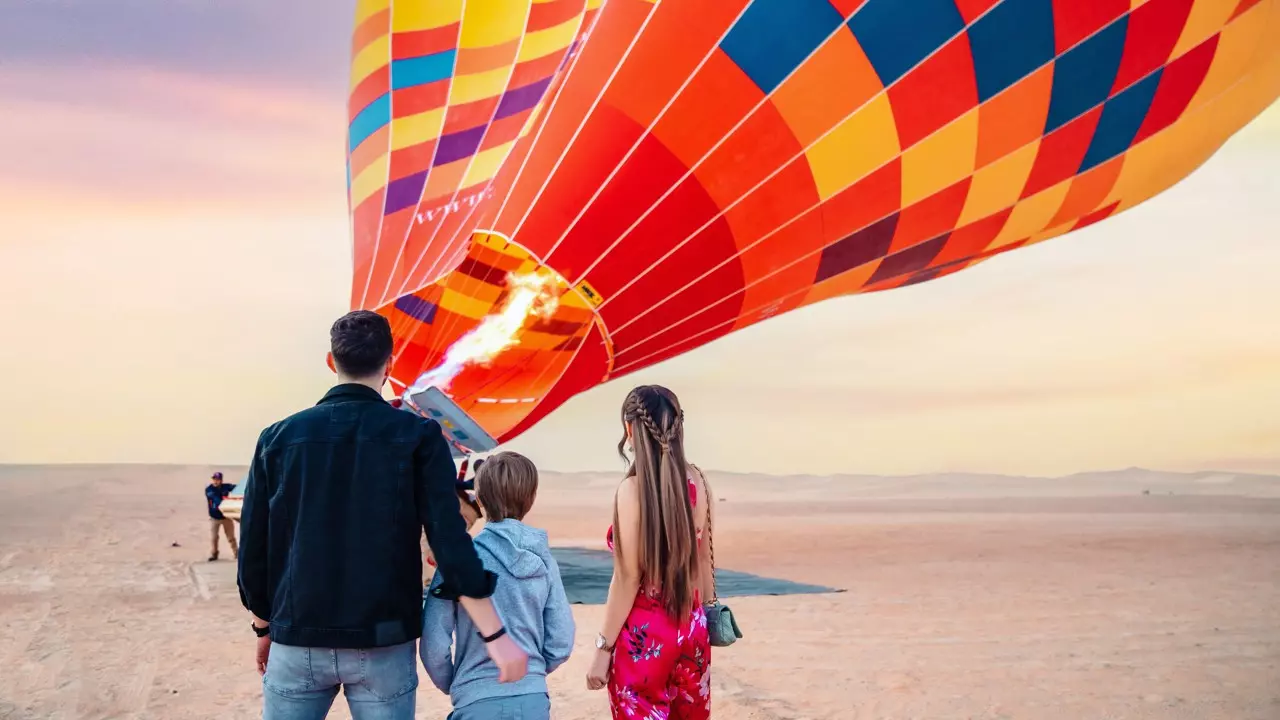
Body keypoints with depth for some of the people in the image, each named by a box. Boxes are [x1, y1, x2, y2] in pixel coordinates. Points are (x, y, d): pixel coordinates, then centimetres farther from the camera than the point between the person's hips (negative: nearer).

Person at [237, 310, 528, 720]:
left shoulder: (279, 437, 1)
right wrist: (495, 636, -10)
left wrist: (265, 627, 19)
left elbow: (253, 546, 5)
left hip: (298, 641, 2)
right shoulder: (417, 436, -5)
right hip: (382, 644, -1)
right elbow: (450, 540, -13)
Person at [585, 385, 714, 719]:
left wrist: (603, 648, -8)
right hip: (691, 627, 6)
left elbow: (628, 578, -16)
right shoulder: (696, 482, 1)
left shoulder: (633, 489, -16)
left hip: (645, 634, -6)